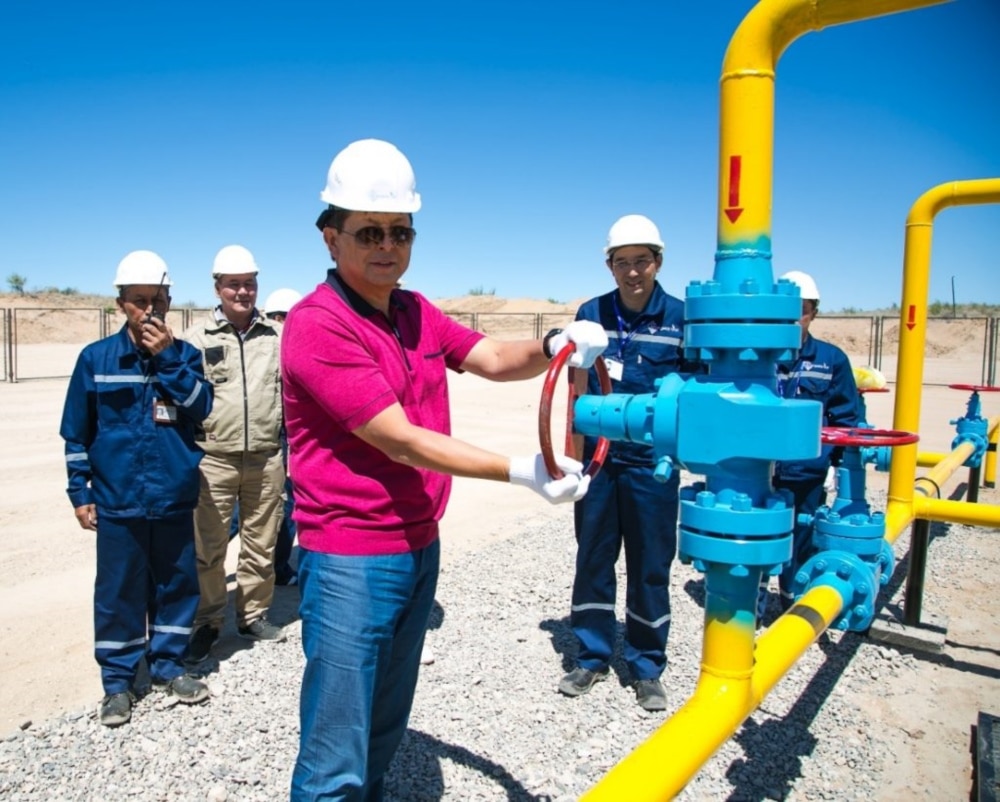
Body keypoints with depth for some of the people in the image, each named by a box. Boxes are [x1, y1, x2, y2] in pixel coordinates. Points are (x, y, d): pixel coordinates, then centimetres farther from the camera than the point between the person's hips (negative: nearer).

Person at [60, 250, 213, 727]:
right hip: (117, 502, -1)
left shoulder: (184, 355, 2)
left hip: (175, 499, 1)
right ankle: (118, 682, 23)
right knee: (118, 593, 8)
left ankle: (168, 666, 30)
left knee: (176, 585, 12)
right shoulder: (95, 359, -1)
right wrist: (80, 492, 2)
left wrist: (168, 357, -18)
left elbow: (201, 407, -13)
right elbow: (77, 433, 4)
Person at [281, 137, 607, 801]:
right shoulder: (317, 325, -18)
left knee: (386, 733, 23)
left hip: (420, 549, 8)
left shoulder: (416, 312, 8)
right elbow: (401, 440, -23)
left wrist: (554, 347, -15)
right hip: (351, 562, -7)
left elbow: (492, 359, 6)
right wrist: (520, 471, -27)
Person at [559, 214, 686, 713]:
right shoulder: (591, 313, 2)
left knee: (650, 567, 9)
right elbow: (580, 388, 7)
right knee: (593, 559, 12)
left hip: (653, 463, -2)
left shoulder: (681, 316, -5)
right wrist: (572, 453, 5)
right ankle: (591, 658, 29)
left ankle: (646, 668, 26)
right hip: (597, 457, 2)